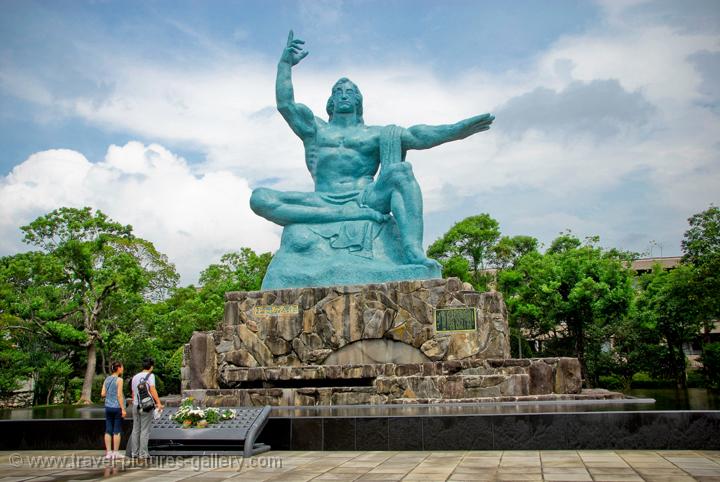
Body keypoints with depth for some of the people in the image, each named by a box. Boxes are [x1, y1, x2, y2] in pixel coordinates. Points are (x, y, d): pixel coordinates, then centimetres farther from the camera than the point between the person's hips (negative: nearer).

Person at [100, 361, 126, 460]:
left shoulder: (107, 379, 8)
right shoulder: (119, 380, -11)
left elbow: (102, 394, 6)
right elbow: (119, 395, -15)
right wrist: (123, 409, -13)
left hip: (108, 407, 6)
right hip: (117, 407, -6)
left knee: (108, 430, 8)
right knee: (117, 431, 1)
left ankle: (108, 452, 11)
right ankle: (116, 453, 4)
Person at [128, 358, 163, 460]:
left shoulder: (135, 377, 13)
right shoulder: (150, 375, -6)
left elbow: (133, 393, 18)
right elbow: (152, 389, -18)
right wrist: (159, 403, -20)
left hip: (136, 405, 6)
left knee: (135, 429, 12)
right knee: (145, 430, -1)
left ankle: (134, 452, 16)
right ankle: (143, 453, 0)